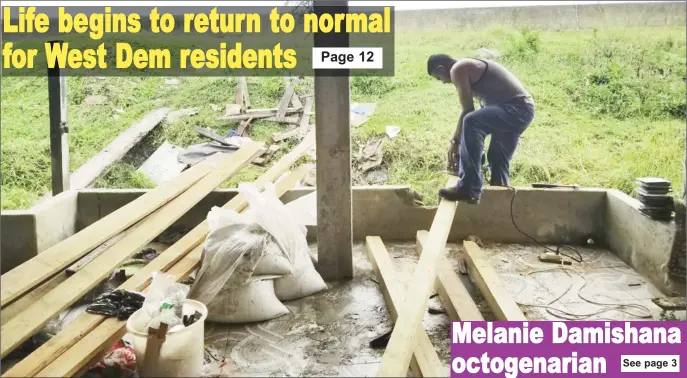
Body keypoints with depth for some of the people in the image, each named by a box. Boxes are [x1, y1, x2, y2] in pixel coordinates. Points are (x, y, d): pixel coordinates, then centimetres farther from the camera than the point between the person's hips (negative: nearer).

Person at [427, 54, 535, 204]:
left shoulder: (457, 69, -6)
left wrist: (455, 141, -1)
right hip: (523, 108, 11)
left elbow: (467, 110, -10)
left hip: (515, 108, -11)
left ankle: (469, 189, -29)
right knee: (497, 158, 21)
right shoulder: (468, 68, 24)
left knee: (471, 122, -29)